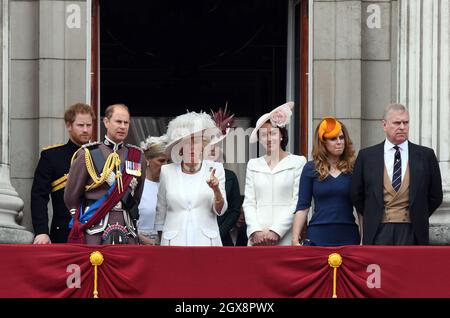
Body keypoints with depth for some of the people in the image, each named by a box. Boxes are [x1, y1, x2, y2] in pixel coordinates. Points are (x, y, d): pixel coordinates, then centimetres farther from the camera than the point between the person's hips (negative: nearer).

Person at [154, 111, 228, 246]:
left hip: (206, 240, 0)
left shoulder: (215, 169, 5)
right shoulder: (167, 171, 6)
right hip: (174, 240, 0)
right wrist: (159, 242, 16)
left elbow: (220, 210, 0)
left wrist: (216, 190, -18)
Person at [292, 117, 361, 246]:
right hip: (318, 236, 0)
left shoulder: (353, 168, 6)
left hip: (348, 236, 0)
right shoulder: (311, 169, 7)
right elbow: (302, 207, 6)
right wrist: (295, 238, -3)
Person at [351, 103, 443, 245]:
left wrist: (418, 217, 8)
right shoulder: (366, 156, 6)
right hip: (378, 232, 0)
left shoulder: (426, 155, 5)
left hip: (411, 233, 0)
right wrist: (373, 217, 11)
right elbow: (357, 195, 12)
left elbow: (435, 196, 11)